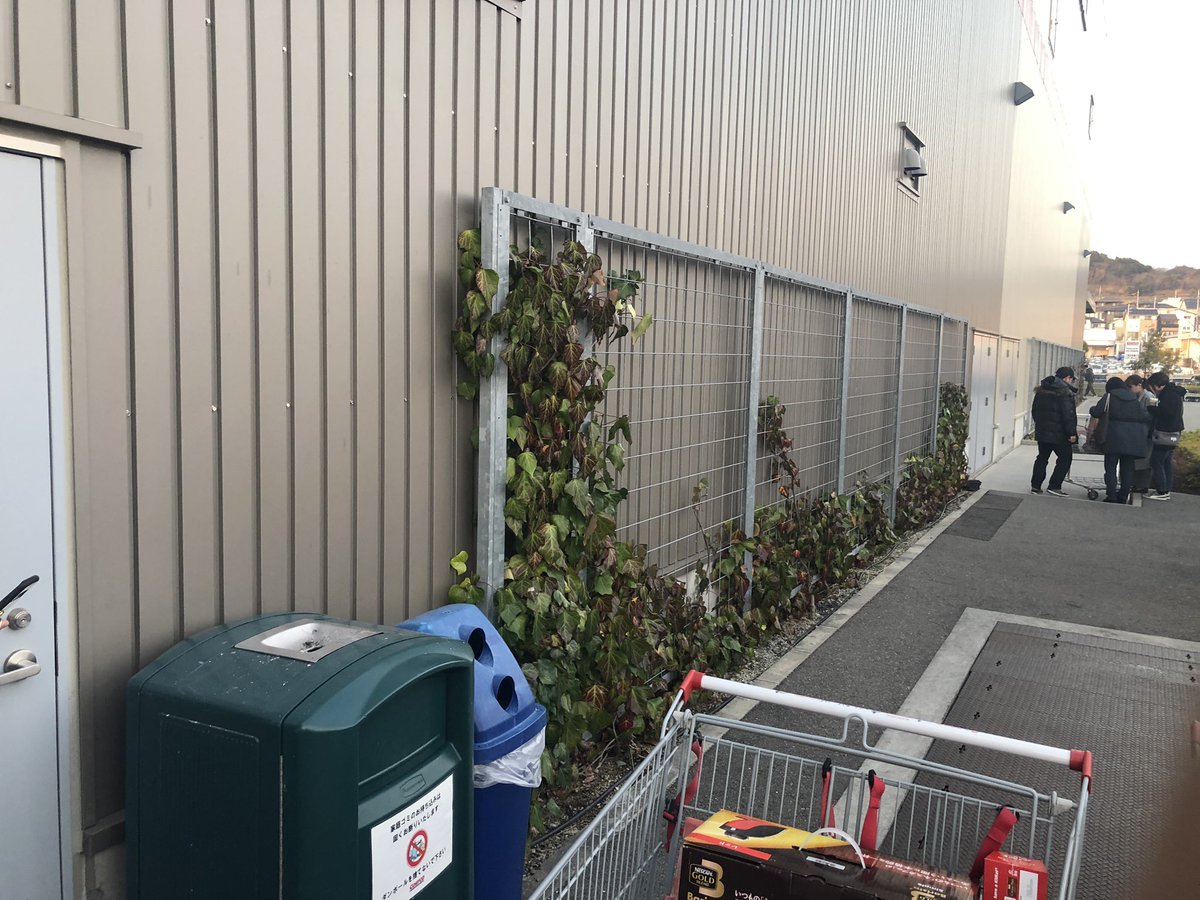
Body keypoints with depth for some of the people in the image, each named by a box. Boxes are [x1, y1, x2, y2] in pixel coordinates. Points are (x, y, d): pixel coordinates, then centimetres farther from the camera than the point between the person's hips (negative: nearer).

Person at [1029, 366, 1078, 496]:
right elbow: (1068, 415, -19)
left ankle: (1035, 485, 14)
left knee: (1042, 458, 15)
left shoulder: (1041, 389, 10)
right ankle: (1054, 486, 0)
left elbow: (1035, 411, 18)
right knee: (1065, 459, 4)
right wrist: (1072, 433, -14)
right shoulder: (1065, 392, -15)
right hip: (1059, 434, -7)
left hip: (1041, 431, 7)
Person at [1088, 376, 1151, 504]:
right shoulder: (1135, 399, 17)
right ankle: (1123, 497, 8)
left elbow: (1096, 413, 0)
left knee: (1110, 467, 2)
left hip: (1115, 438, -4)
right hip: (1134, 440, 4)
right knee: (1127, 469, 9)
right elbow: (1146, 418, 14)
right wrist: (1144, 435, 23)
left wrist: (1092, 409, 22)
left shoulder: (1109, 396, 5)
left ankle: (1111, 496, -5)